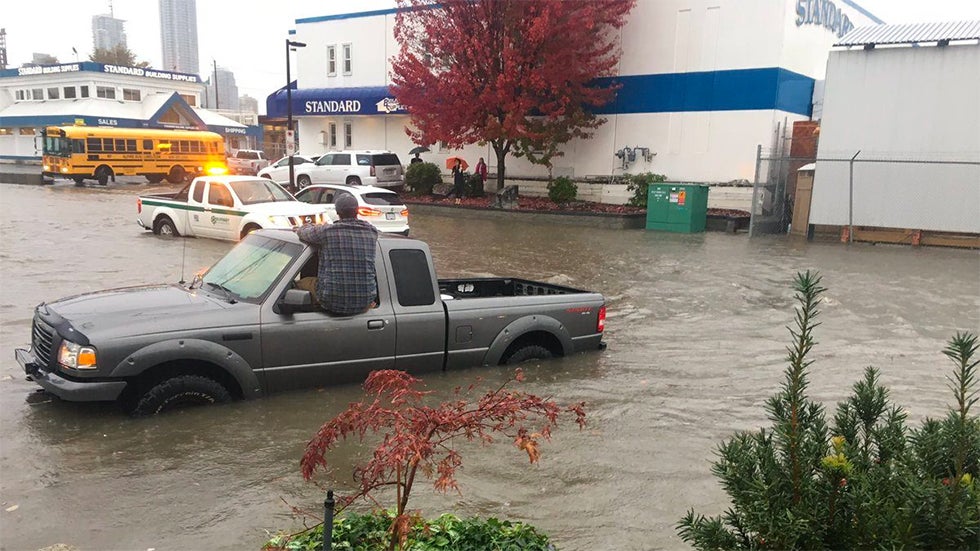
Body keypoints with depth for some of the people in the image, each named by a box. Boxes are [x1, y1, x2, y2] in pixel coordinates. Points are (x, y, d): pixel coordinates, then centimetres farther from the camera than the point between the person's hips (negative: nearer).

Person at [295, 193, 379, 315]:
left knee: (300, 284, 19)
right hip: (365, 301, 3)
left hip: (334, 303, -3)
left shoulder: (326, 231, -6)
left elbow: (301, 231, 13)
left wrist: (313, 227, 36)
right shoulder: (372, 232, 4)